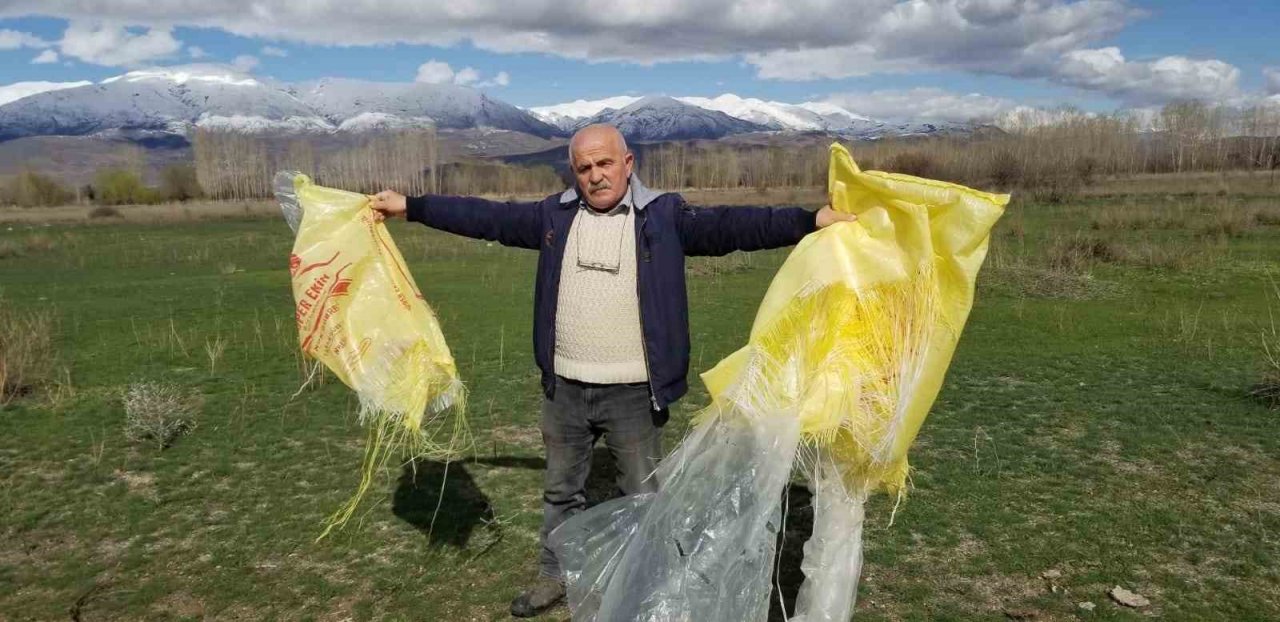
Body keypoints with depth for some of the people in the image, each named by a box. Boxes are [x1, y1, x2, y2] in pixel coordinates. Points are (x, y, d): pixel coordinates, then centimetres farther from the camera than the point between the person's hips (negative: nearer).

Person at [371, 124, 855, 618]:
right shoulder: (555, 215, 4)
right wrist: (409, 206, 7)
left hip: (634, 393, -3)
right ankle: (556, 575, 40)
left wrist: (813, 219, -26)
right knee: (561, 489, 20)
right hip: (564, 388, 4)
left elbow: (730, 226, -14)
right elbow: (486, 217, 7)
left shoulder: (665, 215, -6)